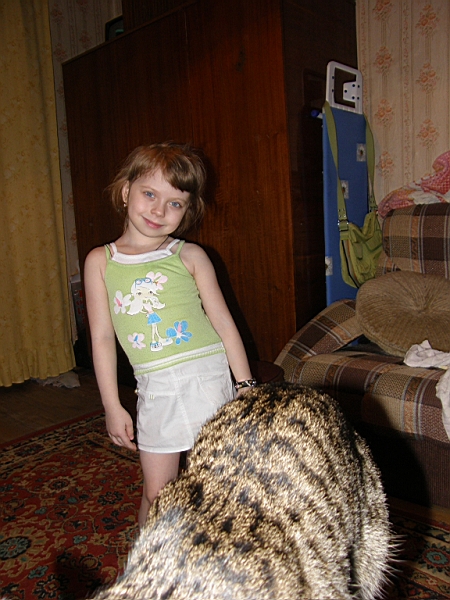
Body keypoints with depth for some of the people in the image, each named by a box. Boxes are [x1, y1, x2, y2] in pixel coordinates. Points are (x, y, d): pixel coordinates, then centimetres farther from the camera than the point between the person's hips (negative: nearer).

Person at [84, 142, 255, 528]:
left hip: (208, 377, -1)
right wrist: (112, 406, 3)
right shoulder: (100, 261, 4)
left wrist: (246, 387, 1)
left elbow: (223, 322, 2)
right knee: (157, 494, 11)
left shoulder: (190, 256, 0)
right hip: (156, 389, 1)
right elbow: (102, 337, 4)